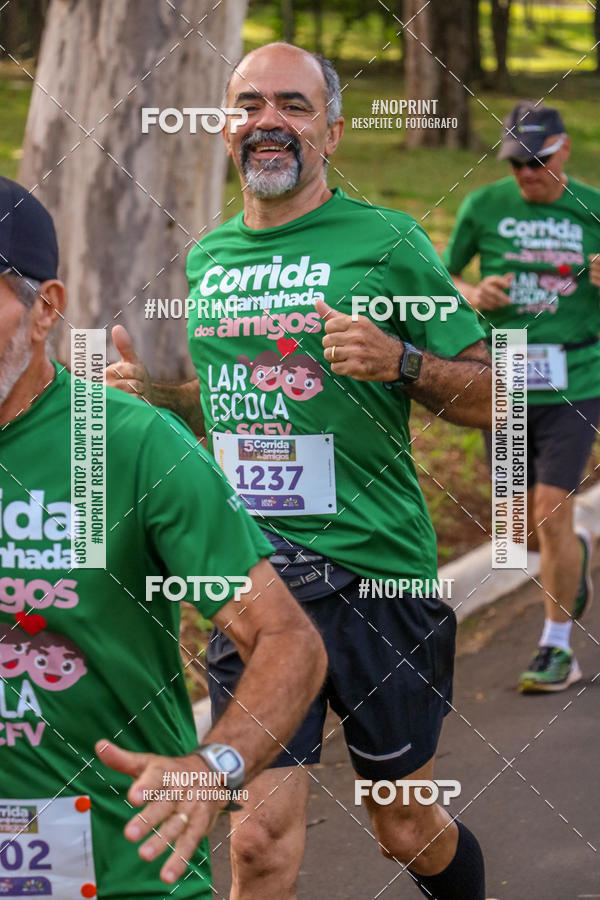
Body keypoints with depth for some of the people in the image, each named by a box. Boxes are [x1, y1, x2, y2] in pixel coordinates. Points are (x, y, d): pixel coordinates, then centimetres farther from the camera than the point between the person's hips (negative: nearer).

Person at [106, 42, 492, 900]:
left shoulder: (385, 241, -4)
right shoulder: (204, 259, 11)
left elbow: (491, 396, -4)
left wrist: (399, 361, -21)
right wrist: (152, 389, 6)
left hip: (375, 577, -3)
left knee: (407, 829, 12)